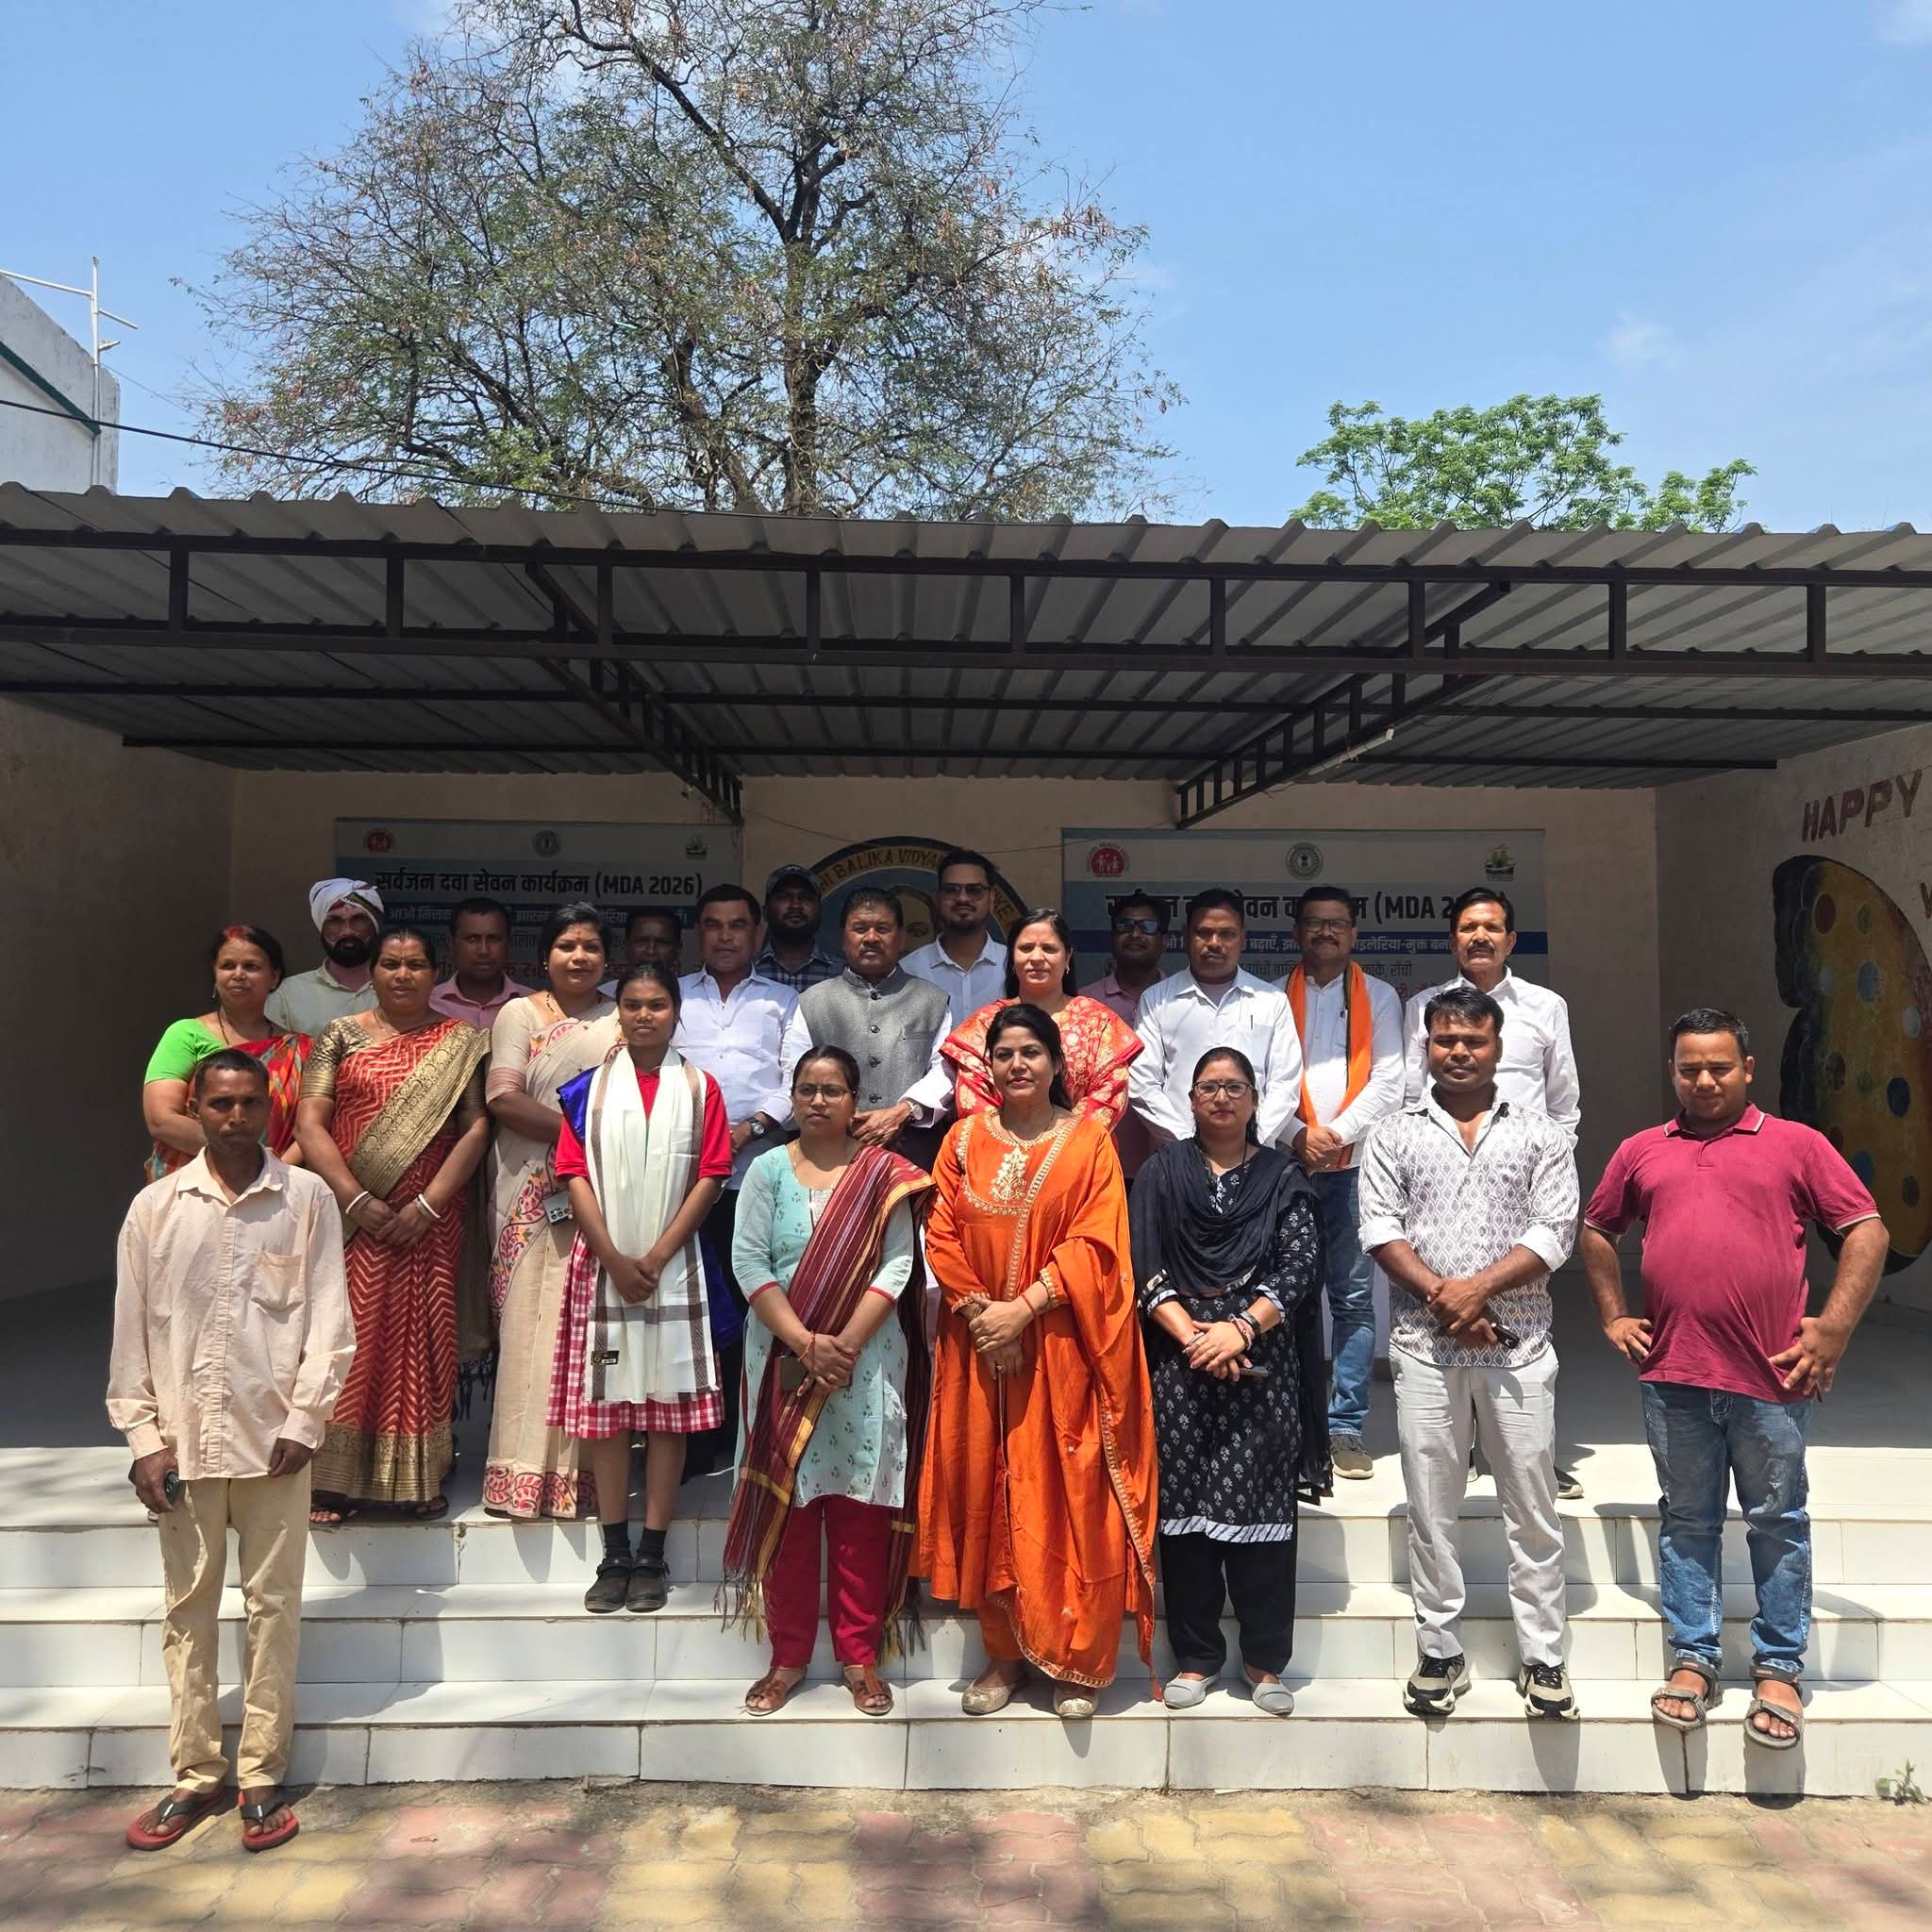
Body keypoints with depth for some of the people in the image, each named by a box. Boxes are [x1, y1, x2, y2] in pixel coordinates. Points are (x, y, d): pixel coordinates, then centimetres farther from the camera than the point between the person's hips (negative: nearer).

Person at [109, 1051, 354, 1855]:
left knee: (272, 1605, 5)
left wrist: (304, 1421, -7)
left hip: (273, 1437, -1)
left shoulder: (307, 1198, -2)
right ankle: (195, 1772, 25)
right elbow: (131, 1332, 4)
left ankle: (262, 1775, 18)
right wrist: (145, 1440, 0)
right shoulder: (155, 1206, 2)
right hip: (182, 1440, 2)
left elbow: (330, 1320, -2)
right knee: (188, 1605, 12)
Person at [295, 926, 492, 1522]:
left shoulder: (461, 1042, 6)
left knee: (421, 1340, 3)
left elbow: (476, 1128, -1)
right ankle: (336, 1479, 7)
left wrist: (428, 1205, -11)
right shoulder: (341, 1036, 7)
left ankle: (420, 1477, 13)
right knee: (349, 1339, -1)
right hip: (351, 1219, 0)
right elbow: (310, 1123, 0)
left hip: (430, 1222, 0)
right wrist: (355, 1199, -12)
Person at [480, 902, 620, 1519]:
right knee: (531, 1327, -2)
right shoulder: (520, 1014, 9)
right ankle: (523, 1471, 5)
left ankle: (583, 1468, 7)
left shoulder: (623, 1021, 14)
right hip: (535, 1197, -1)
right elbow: (503, 1098, -4)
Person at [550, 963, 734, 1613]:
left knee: (669, 1405, 1)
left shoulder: (699, 1088, 6)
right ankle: (615, 1556, 13)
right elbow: (576, 1175, 0)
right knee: (605, 1406, 3)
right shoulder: (591, 1087, 7)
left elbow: (708, 1177, 0)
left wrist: (657, 1256, -9)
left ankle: (652, 1558, 9)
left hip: (672, 1266, 0)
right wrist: (614, 1257, -9)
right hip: (602, 1264, 1)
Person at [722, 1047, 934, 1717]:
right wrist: (806, 1344, -13)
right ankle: (789, 1655, 19)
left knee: (860, 1507, 4)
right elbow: (749, 1263, -3)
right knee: (787, 1504, 6)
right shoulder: (768, 1170, 4)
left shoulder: (883, 1174, 2)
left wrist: (846, 1344, -14)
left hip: (867, 1361, -1)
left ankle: (860, 1655, 17)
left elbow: (897, 1265, -5)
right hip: (784, 1360, 1)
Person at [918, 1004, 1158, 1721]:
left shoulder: (1089, 1140, -1)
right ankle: (1004, 1651, 20)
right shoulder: (963, 1141, 7)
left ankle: (1076, 1659, 14)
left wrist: (1022, 1308, -16)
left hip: (1063, 1347, -3)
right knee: (987, 1493, 7)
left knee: (1069, 1496, 0)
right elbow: (941, 1238, 3)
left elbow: (1095, 1243, -9)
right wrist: (980, 1311, -11)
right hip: (981, 1346, 3)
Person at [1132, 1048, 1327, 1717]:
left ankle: (1265, 1660, 15)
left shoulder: (1283, 1178, 9)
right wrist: (1190, 1334, -12)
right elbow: (1143, 1263, 0)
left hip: (1261, 1361, 0)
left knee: (1261, 1505, 1)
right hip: (1180, 1359, 1)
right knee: (1184, 1505, 4)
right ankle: (1196, 1656, 17)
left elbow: (1299, 1266, -2)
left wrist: (1241, 1329, -14)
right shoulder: (1163, 1171, 9)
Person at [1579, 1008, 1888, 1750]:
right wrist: (1613, 1316, 11)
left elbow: (1867, 1230, 0)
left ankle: (1778, 1668, 22)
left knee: (1777, 1523, 9)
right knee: (1687, 1521, 10)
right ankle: (1693, 1659, 21)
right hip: (1674, 1377, 2)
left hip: (1770, 1377, -2)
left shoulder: (1796, 1145, 3)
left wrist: (1834, 1327, -7)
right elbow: (1595, 1231, 20)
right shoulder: (1640, 1153, 11)